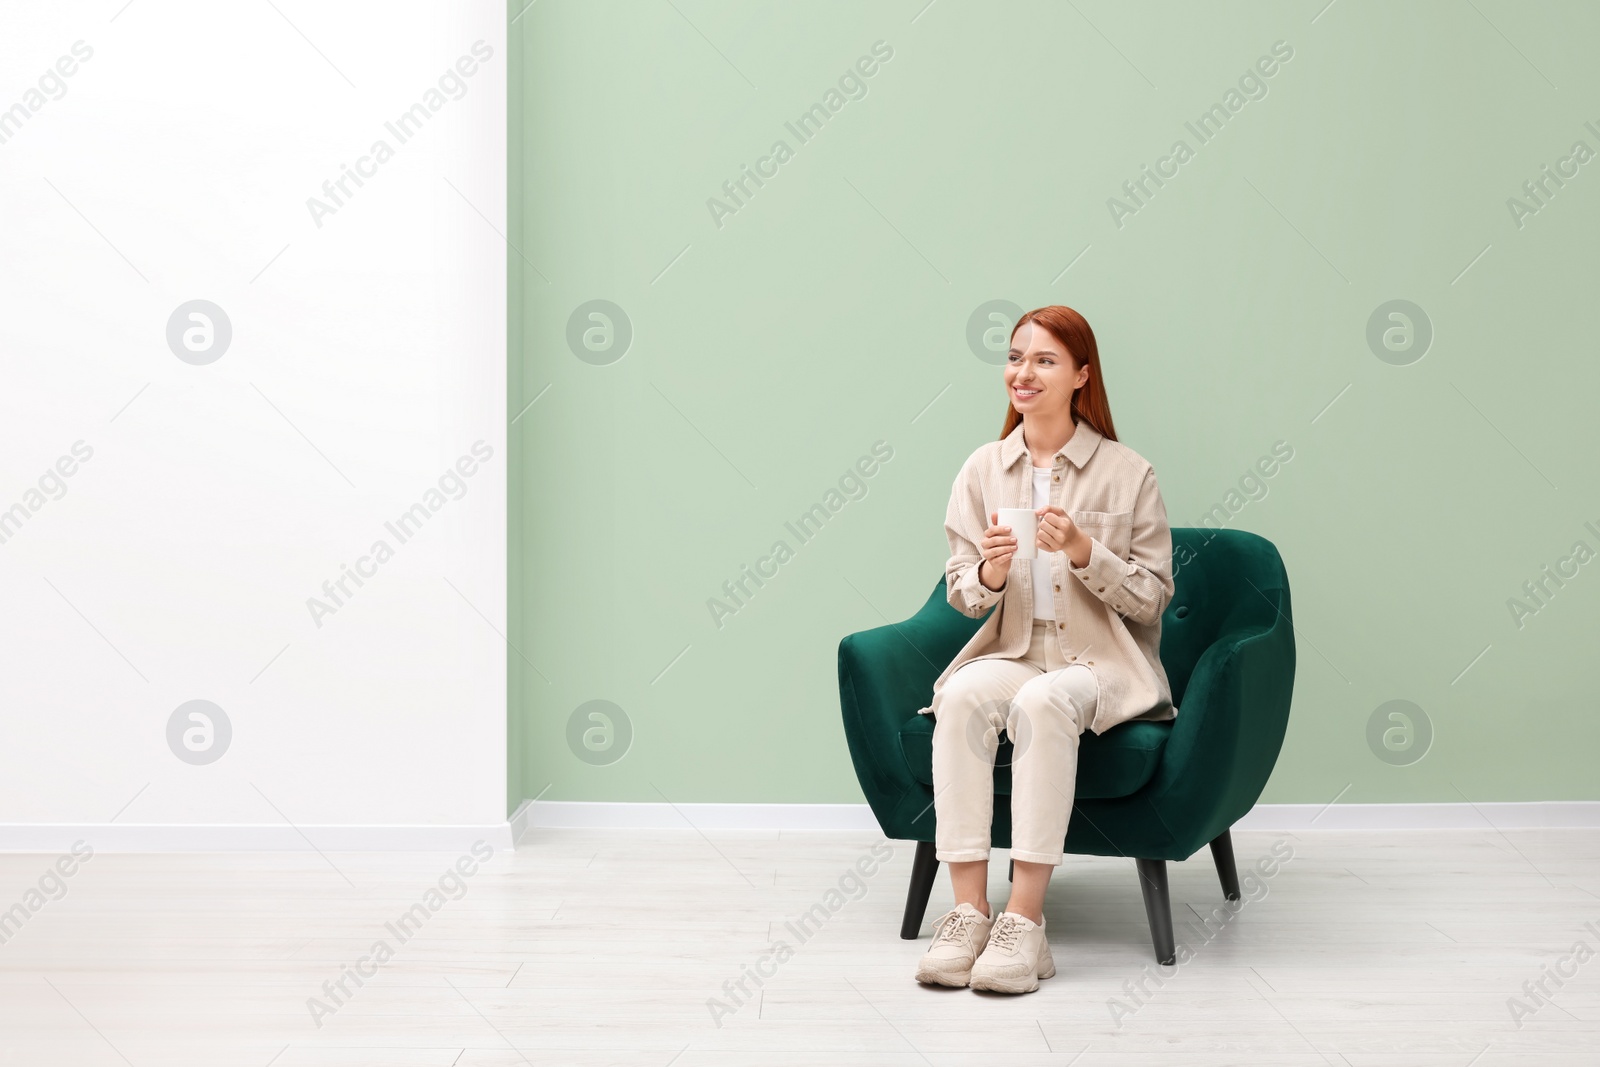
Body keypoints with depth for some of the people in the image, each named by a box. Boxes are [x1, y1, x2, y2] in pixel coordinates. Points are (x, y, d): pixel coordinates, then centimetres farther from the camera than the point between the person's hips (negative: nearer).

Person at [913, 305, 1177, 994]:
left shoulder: (1128, 473, -1)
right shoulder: (983, 469, 8)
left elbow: (1153, 598, -2)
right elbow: (959, 591, 9)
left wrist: (1084, 552, -18)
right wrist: (990, 574, -14)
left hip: (1104, 661, -3)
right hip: (1011, 652, 3)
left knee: (1041, 700, -36)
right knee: (960, 695, -31)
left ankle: (1025, 922, -35)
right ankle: (968, 911, -32)